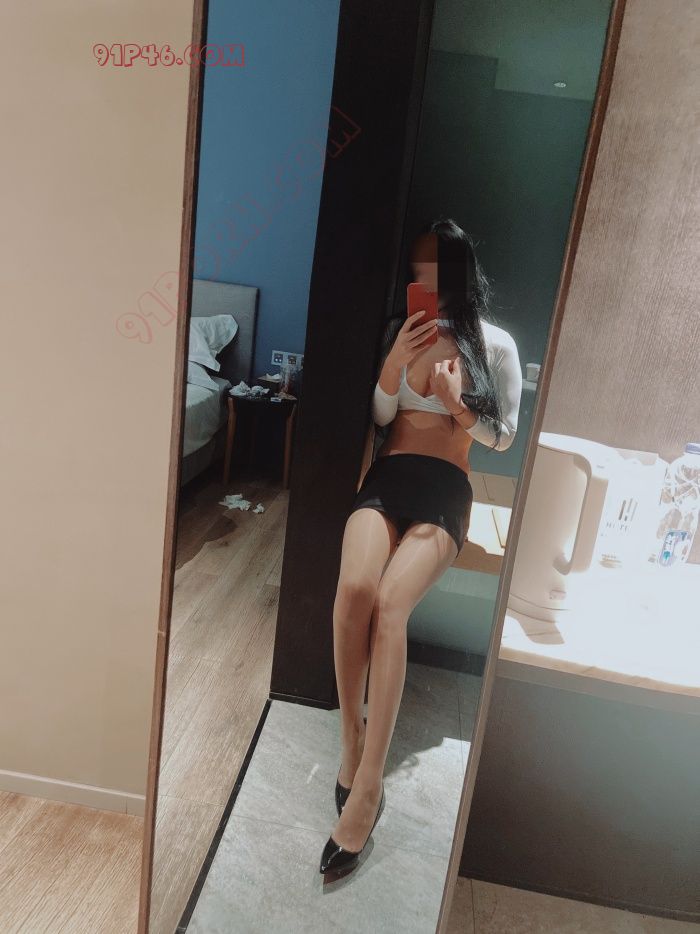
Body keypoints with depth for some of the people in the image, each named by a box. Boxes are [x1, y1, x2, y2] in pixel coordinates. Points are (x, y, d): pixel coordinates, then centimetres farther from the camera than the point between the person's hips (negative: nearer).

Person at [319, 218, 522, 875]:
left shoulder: (494, 344, 7)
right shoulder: (399, 331, 17)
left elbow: (502, 437, 9)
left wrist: (454, 402, -8)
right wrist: (394, 365, -1)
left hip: (444, 486, -3)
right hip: (388, 474, 3)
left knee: (389, 604, -29)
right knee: (354, 586, -29)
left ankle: (367, 784, -22)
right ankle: (352, 740, -10)